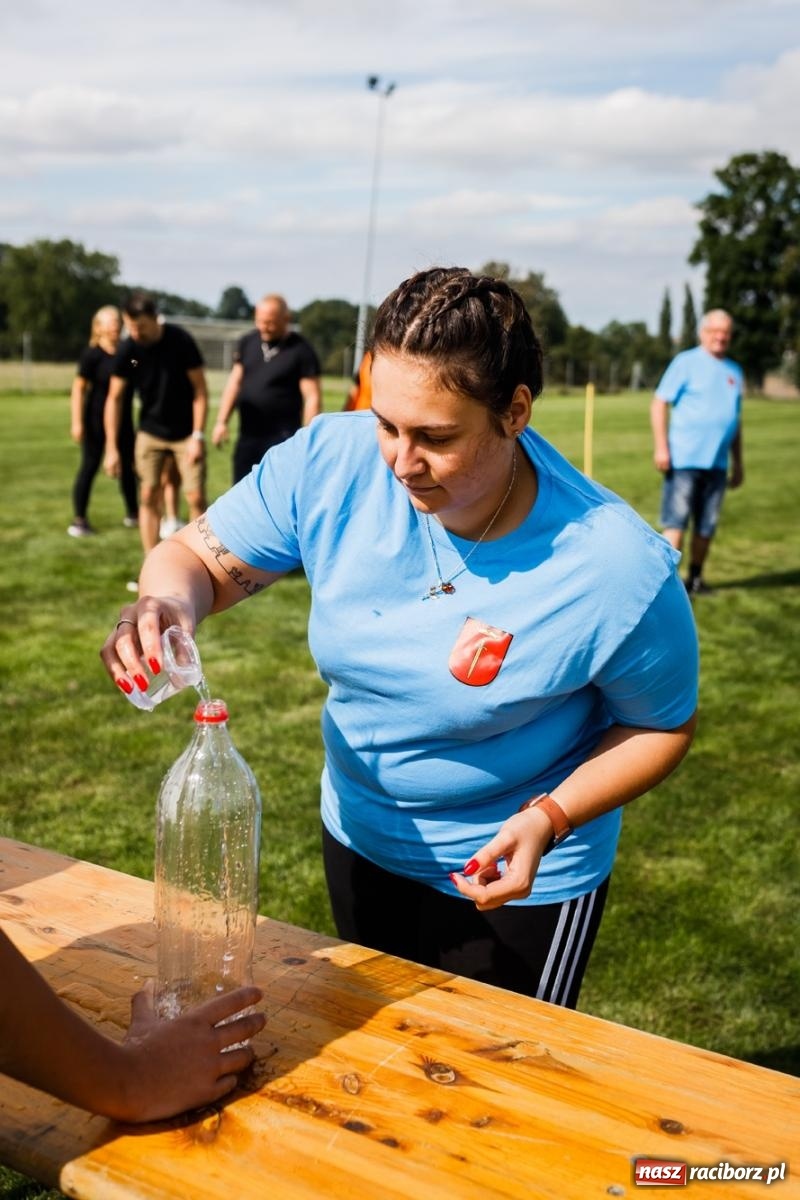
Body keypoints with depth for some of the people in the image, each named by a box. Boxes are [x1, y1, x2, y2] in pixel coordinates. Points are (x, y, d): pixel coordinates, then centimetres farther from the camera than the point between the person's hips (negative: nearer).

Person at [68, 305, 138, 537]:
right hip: (96, 420, -5)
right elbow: (78, 389, -12)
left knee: (127, 466, 13)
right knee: (90, 466, -2)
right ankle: (79, 519, 5)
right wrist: (76, 422, -17)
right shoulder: (92, 355, -10)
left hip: (123, 419, 5)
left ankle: (133, 514, 27)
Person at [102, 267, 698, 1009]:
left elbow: (661, 726, -12)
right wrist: (166, 603, -34)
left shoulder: (620, 569, -28)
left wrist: (549, 818, -26)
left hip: (518, 875, -4)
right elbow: (201, 557, -11)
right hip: (359, 838, 5)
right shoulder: (330, 461, -21)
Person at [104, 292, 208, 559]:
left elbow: (200, 390, -12)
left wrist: (198, 436, -17)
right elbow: (114, 398, -3)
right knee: (148, 496, 2)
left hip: (185, 434, -2)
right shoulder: (127, 350, -11)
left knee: (196, 498, -6)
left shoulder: (180, 341, -18)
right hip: (150, 433, 3)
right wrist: (111, 448, -6)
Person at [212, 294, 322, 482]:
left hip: (282, 439, -5)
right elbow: (234, 382, 13)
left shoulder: (301, 351, -8)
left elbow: (313, 398, -8)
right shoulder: (247, 343, 8)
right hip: (248, 435, 5)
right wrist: (222, 421, 6)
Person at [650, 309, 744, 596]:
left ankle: (695, 578, 19)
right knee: (676, 522, -6)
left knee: (706, 526, 9)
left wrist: (738, 463, 21)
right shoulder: (686, 362, -1)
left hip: (717, 462, 6)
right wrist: (660, 447, -15)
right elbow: (659, 404, -7)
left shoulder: (734, 371, 17)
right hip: (684, 458, -6)